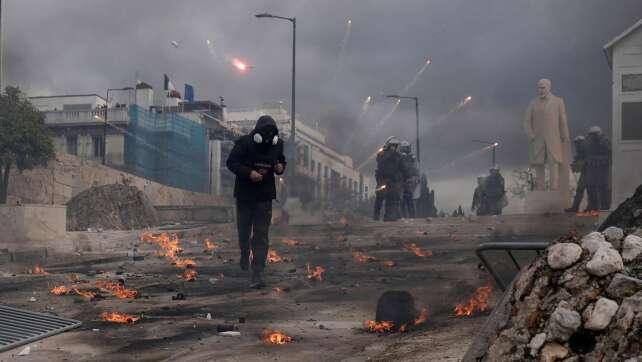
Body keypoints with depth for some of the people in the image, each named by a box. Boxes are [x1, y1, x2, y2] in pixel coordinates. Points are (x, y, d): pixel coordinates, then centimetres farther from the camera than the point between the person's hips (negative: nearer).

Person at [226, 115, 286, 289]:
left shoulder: (277, 144, 2)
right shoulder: (244, 143, -10)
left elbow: (281, 162, 18)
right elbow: (231, 162, -12)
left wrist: (280, 168, -6)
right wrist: (249, 172, -26)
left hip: (265, 196, 1)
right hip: (244, 194, -1)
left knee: (261, 236, -6)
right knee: (244, 230, 15)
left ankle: (257, 275, -7)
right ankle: (245, 254, 48)